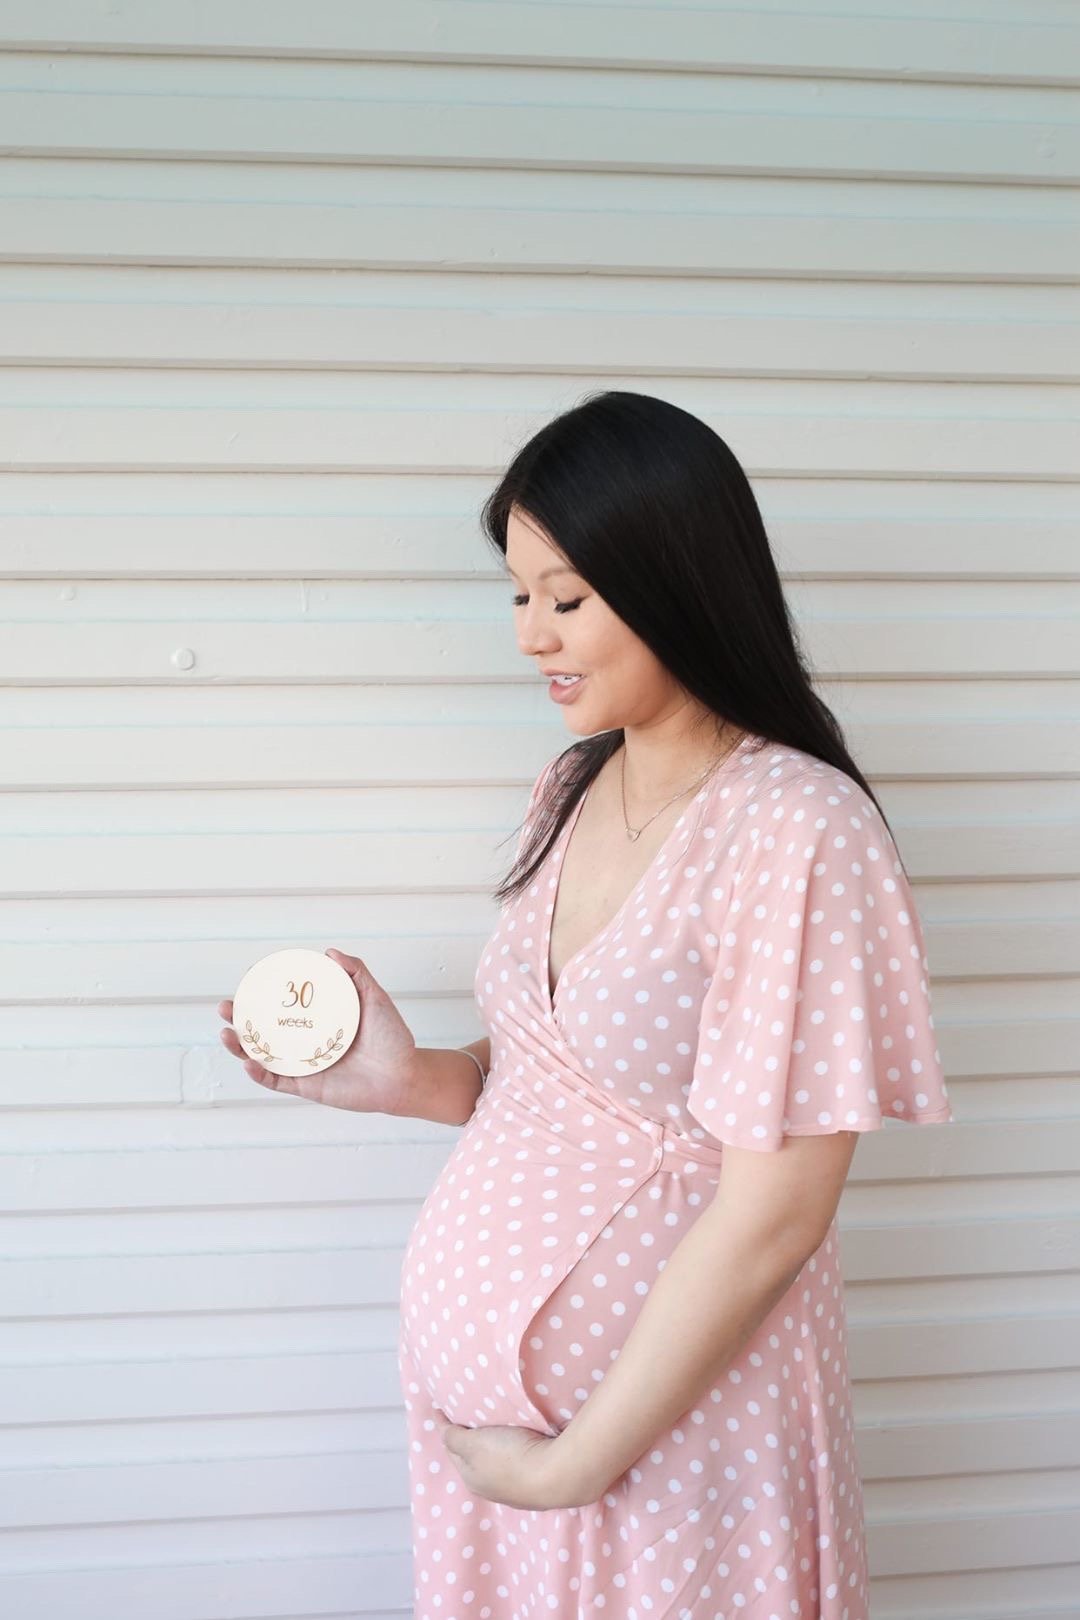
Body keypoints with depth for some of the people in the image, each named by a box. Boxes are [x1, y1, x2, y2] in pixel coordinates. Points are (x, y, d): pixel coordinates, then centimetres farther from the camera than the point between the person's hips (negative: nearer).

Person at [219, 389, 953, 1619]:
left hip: (671, 1419, -7)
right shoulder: (575, 791, 3)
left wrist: (580, 1461, -16)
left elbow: (773, 1218, -21)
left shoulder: (797, 830, -21)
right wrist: (411, 1081, -5)